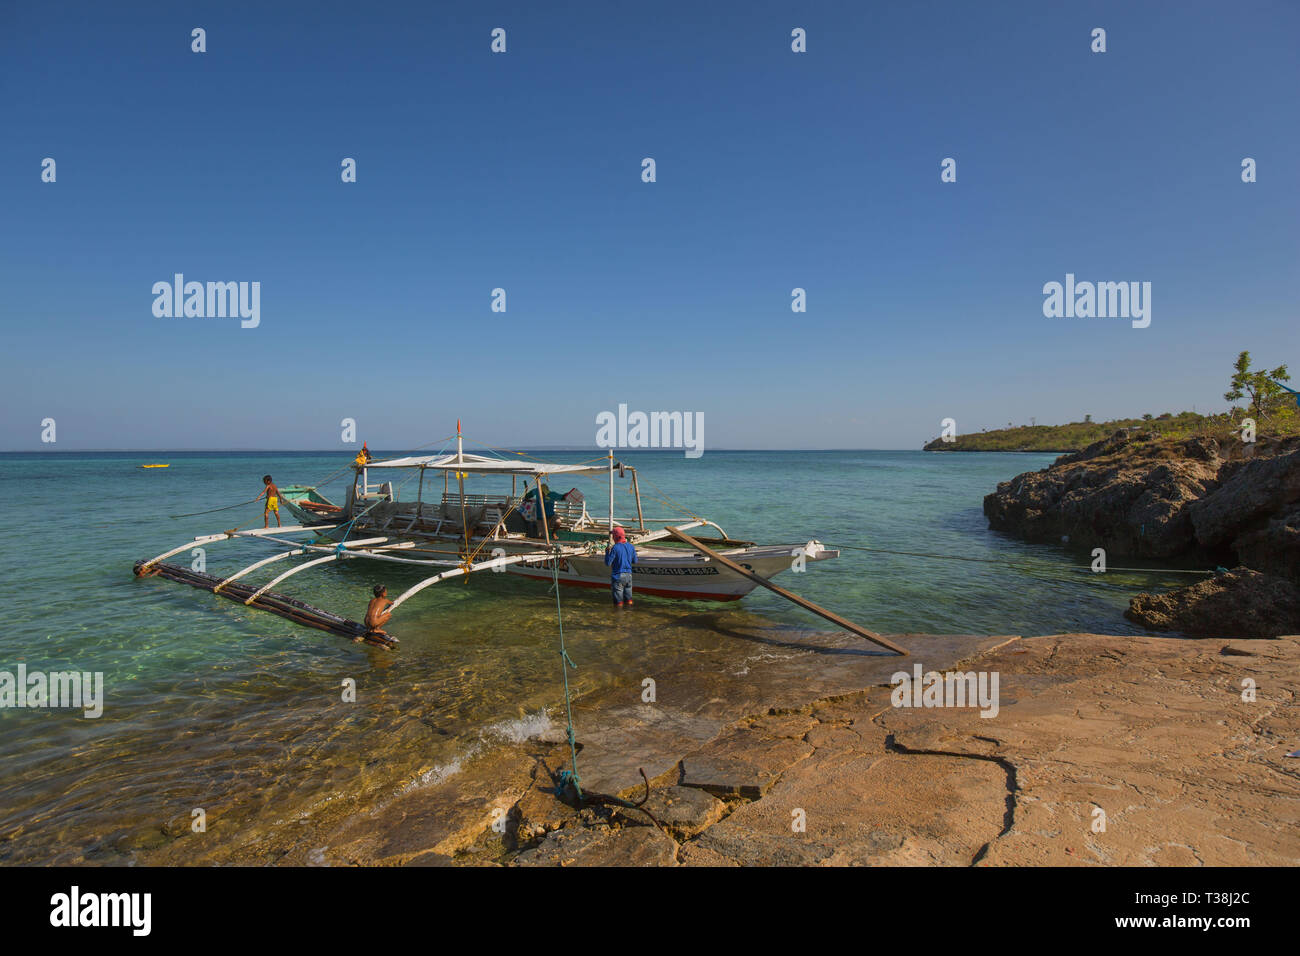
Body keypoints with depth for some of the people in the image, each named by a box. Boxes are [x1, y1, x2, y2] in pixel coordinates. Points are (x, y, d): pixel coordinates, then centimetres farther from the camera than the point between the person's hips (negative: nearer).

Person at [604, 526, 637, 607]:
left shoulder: (615, 548, -16)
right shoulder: (630, 546, 2)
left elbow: (608, 563, -12)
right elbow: (635, 561, 11)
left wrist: (607, 552, 2)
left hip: (618, 576, -5)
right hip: (628, 575, 5)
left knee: (618, 601, 3)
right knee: (628, 599, 15)